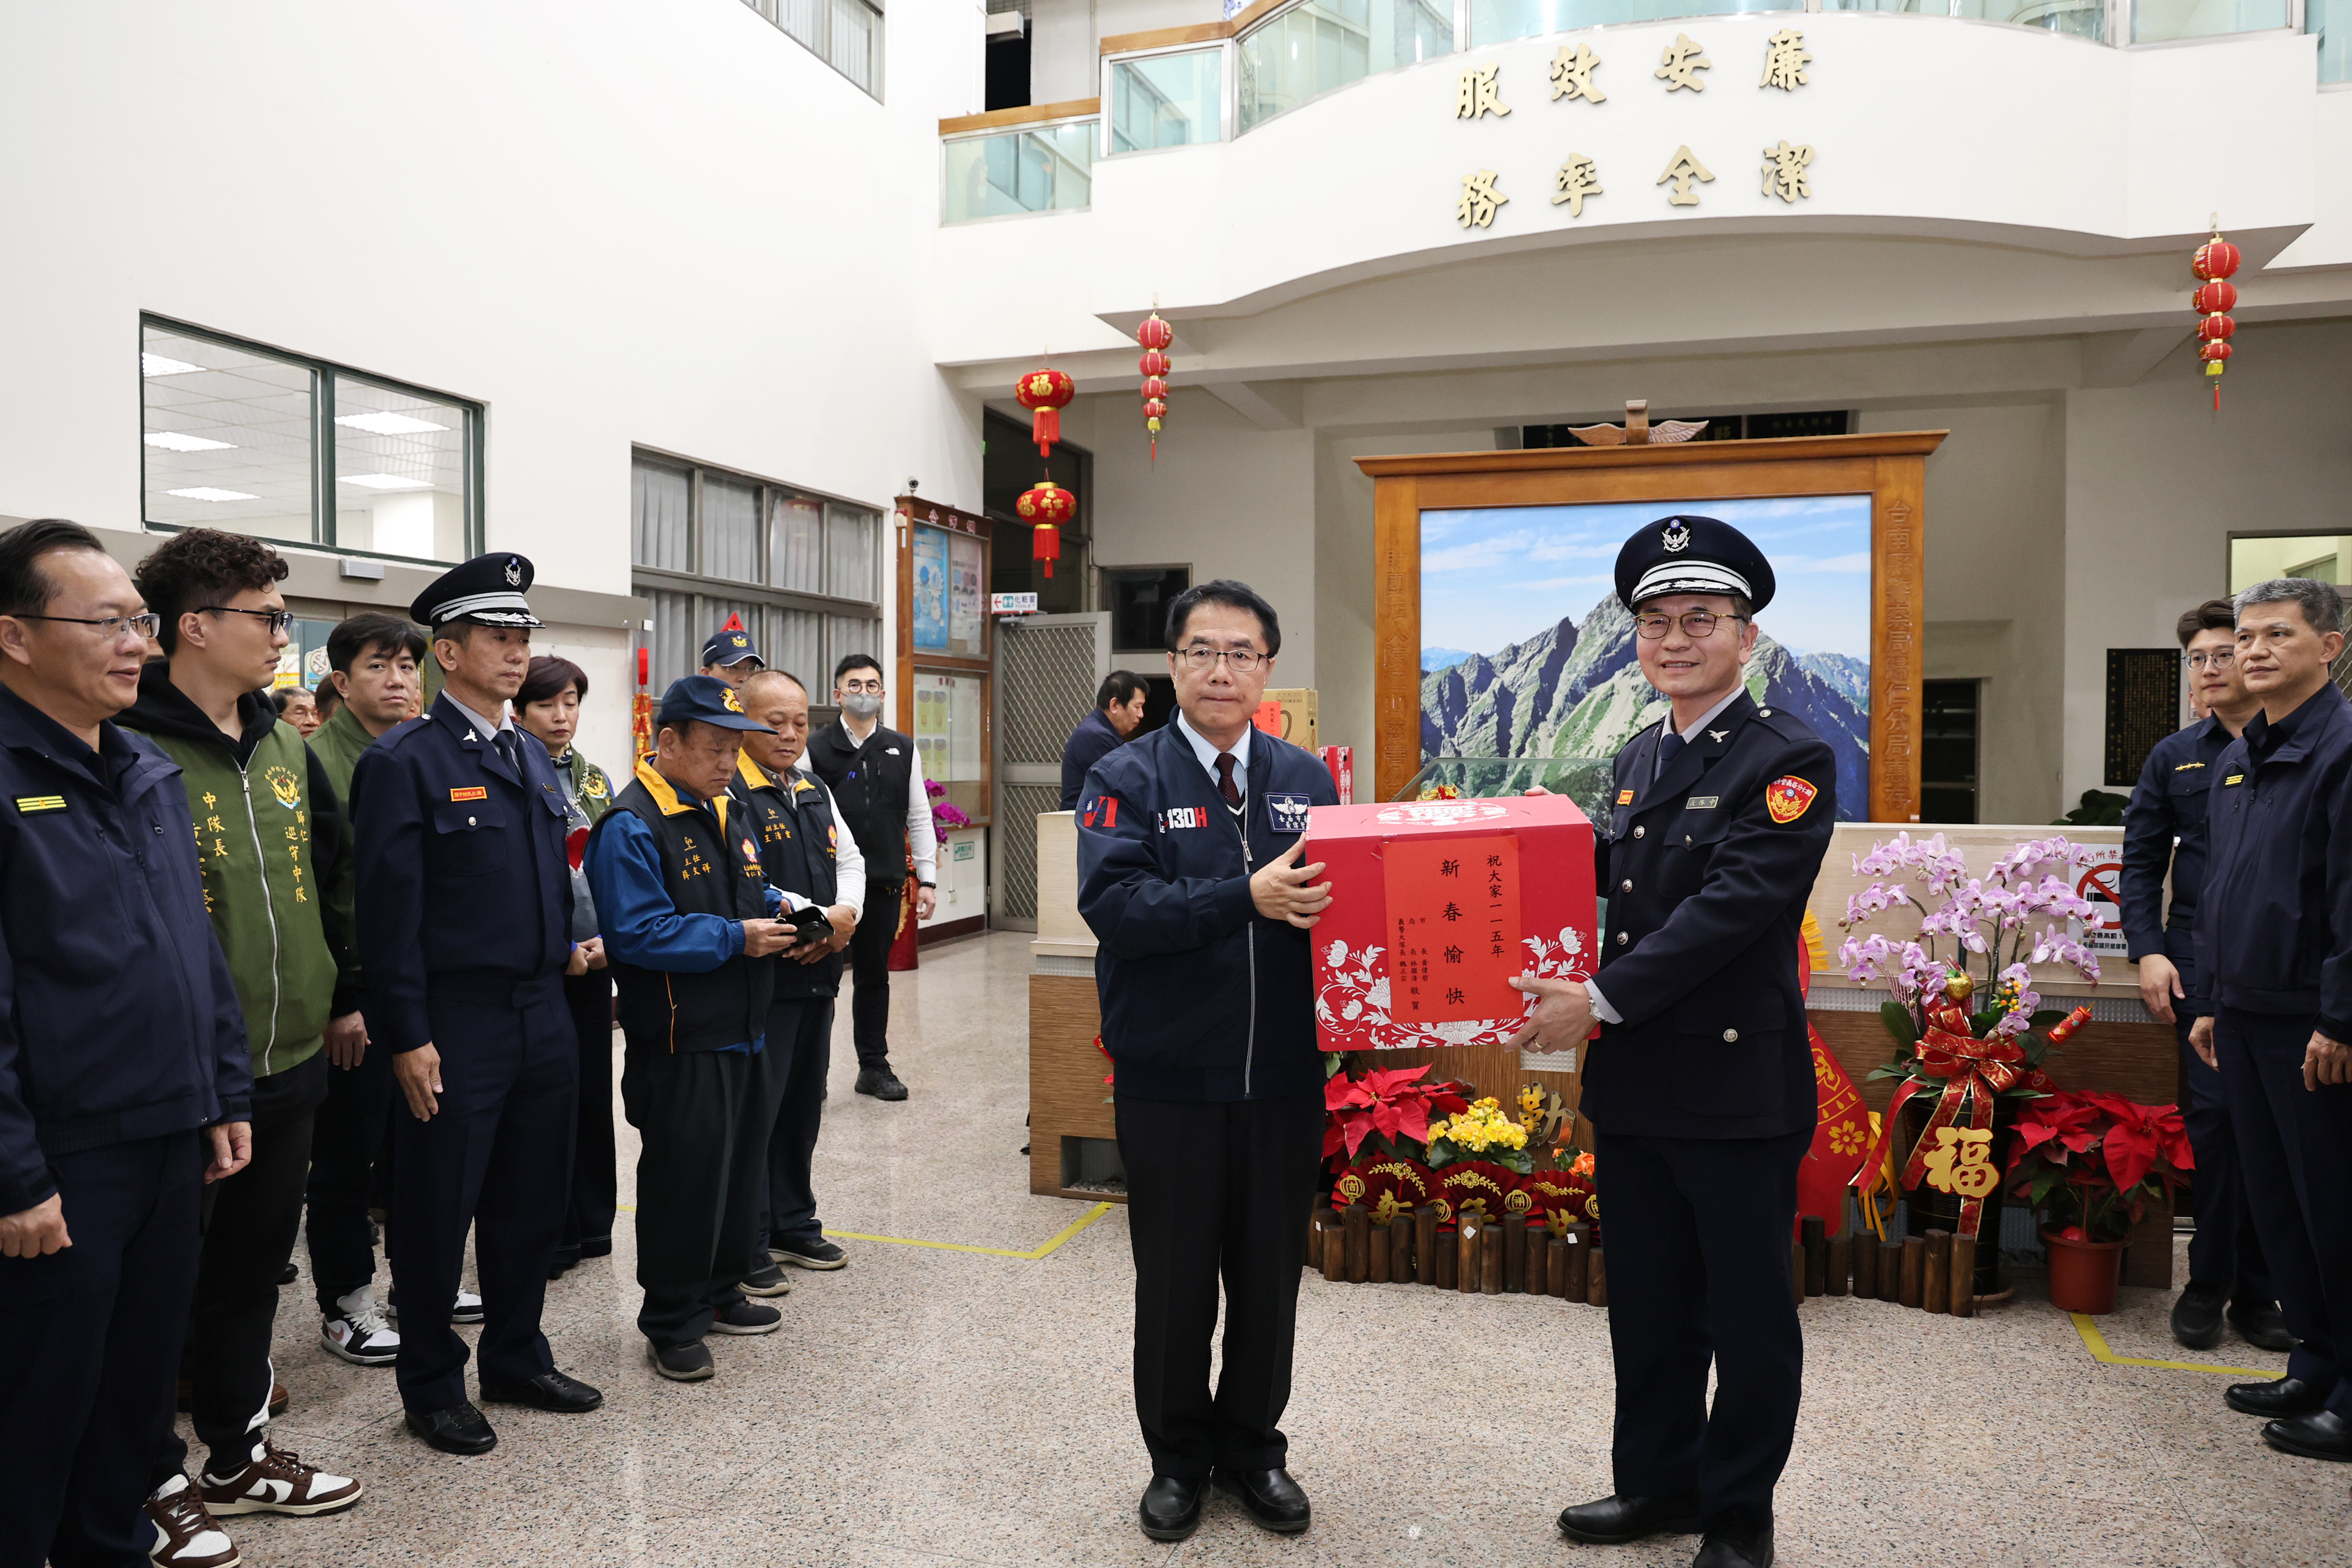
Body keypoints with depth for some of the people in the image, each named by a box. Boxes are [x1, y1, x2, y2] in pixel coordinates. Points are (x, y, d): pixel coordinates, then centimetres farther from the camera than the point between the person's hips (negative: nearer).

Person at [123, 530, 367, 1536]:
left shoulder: (284, 746, 8)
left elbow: (332, 876, 17)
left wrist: (344, 991, 17)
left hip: (288, 1065, 7)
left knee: (252, 1266, 20)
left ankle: (235, 1460, 36)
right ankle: (151, 1485, 28)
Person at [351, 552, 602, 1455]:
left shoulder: (535, 758, 12)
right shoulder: (404, 762, -10)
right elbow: (391, 909, -14)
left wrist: (566, 954, 13)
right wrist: (408, 1039, -16)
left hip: (543, 1017, 7)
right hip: (457, 1025, -7)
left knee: (533, 1201, 16)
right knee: (439, 1210, 7)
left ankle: (516, 1360, 33)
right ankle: (431, 1389, 24)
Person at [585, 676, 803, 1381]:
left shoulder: (726, 814, 13)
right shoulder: (631, 827, -16)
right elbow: (638, 932, -24)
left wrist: (783, 909, 2)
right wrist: (735, 938, -22)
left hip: (743, 1031, 9)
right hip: (680, 1042, -9)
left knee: (743, 1164, 18)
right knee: (684, 1177, 1)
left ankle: (720, 1292, 35)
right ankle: (671, 1323, 16)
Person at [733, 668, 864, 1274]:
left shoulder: (816, 793, 15)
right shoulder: (729, 793, -13)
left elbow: (851, 861, 18)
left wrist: (844, 914, -2)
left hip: (817, 974, 8)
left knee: (803, 1104, 17)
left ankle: (794, 1224, 30)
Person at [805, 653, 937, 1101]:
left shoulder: (902, 749, 8)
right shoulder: (816, 750, -3)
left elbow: (919, 818, 10)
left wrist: (927, 879, 5)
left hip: (883, 884, 3)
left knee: (874, 976, 14)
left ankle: (874, 1066, 25)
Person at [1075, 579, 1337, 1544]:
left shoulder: (1307, 780, 7)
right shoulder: (1129, 779, -4)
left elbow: (1344, 893, 5)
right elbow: (1113, 904, -19)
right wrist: (1248, 898, -29)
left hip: (1284, 1080, 3)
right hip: (1170, 1080, -3)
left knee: (1270, 1274, 15)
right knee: (1175, 1280, 12)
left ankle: (1251, 1445, 36)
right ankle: (1178, 1457, 33)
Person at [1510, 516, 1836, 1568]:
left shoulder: (1790, 760, -12)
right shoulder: (1639, 759, 12)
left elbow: (1733, 906, -22)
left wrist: (1601, 999, -24)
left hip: (1739, 1086, -7)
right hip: (1633, 1083, 7)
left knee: (1748, 1315, 10)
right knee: (1648, 1304, 19)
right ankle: (1659, 1482, 37)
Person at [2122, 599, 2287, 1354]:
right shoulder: (2175, 758, 10)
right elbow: (2141, 863, 10)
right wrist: (2148, 950, -2)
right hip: (2202, 962, 1)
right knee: (2214, 1113, -2)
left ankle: (2254, 1290, 17)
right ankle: (2210, 1285, 11)